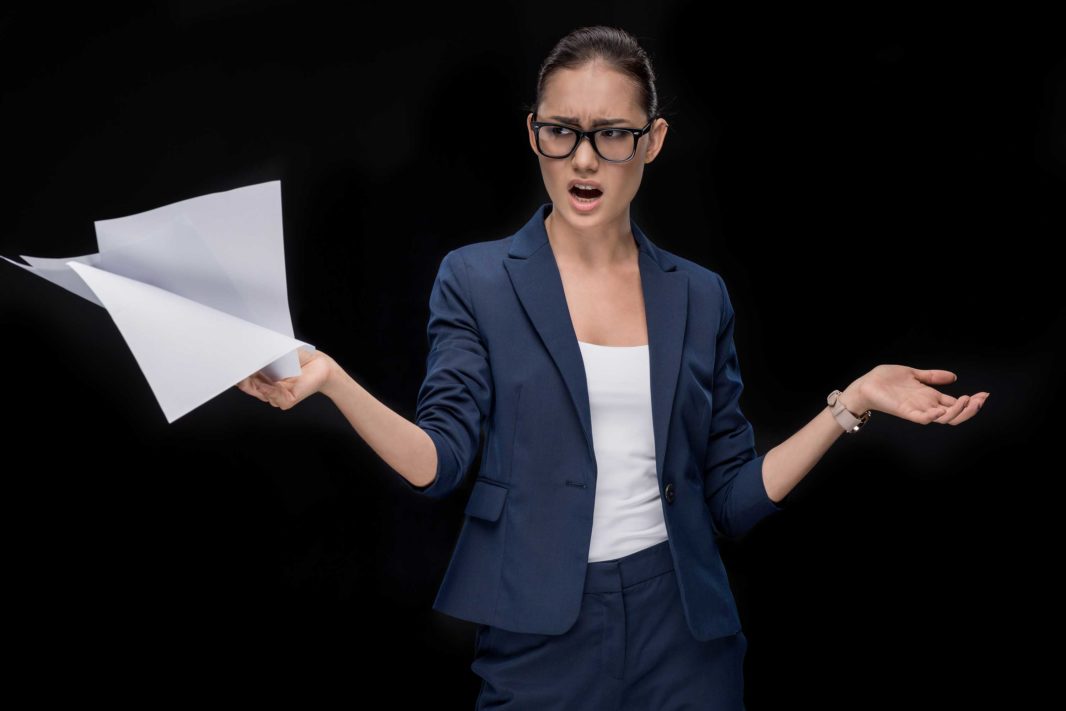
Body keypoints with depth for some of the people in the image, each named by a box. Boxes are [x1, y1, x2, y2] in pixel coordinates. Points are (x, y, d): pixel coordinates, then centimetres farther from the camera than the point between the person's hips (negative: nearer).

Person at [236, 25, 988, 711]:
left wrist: (853, 401, -4)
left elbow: (736, 496, 6)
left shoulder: (699, 296, 7)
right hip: (540, 629, -2)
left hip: (681, 625, 3)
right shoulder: (476, 279, -1)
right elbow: (439, 460, -11)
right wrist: (331, 380, -26)